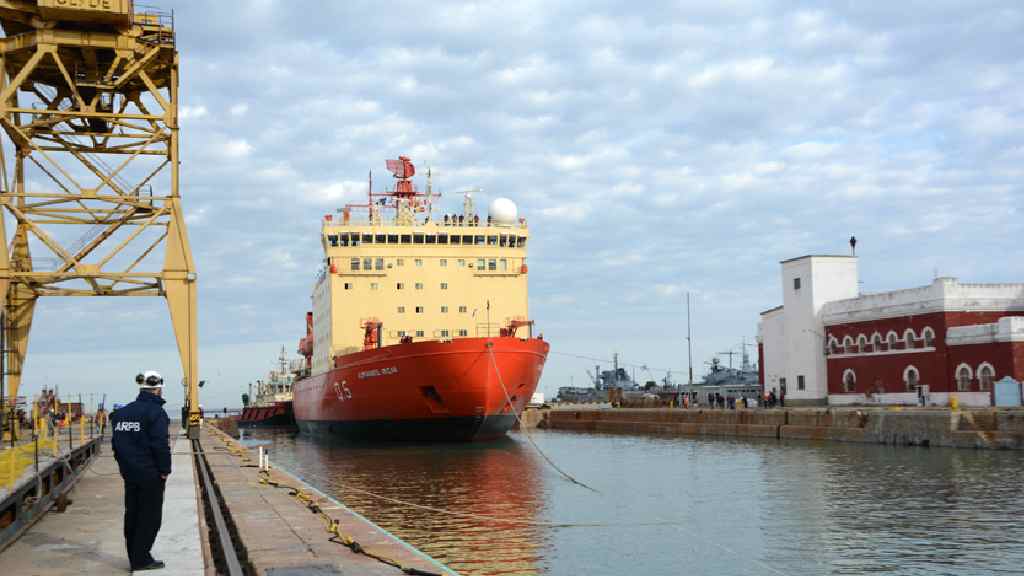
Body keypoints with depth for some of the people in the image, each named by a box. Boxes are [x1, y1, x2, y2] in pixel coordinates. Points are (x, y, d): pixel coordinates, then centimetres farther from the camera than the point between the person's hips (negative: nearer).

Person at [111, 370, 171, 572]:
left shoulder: (122, 412, 9)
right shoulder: (155, 412, -15)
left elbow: (116, 442, 11)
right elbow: (160, 445, -19)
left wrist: (124, 465, 16)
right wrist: (165, 470, -11)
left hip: (129, 473, 7)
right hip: (150, 474, -7)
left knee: (132, 514, 15)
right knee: (150, 517, 3)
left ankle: (135, 557, 23)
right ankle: (141, 559, 5)